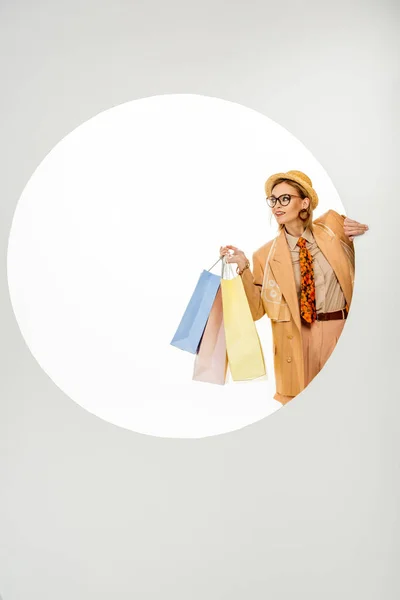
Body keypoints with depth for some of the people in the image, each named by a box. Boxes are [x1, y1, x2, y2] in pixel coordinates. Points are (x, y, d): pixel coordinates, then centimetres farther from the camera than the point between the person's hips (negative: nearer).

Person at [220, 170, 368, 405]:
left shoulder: (332, 225, 0)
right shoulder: (266, 255, -4)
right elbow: (257, 310, -4)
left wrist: (359, 235, -7)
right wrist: (244, 268, -13)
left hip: (341, 330, 1)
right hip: (297, 337, -1)